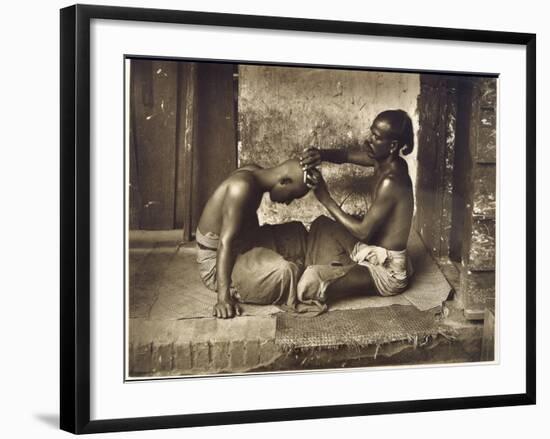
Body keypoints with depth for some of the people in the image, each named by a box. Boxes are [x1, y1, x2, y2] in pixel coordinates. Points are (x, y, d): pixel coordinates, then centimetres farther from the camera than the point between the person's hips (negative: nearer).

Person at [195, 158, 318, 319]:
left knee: (298, 233, 12)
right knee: (283, 272, -29)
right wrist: (223, 298, -36)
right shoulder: (243, 186, -28)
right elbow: (225, 242, -33)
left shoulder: (255, 172, 0)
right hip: (216, 263, -10)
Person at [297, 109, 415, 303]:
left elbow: (363, 232, -22)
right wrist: (320, 154, -12)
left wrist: (326, 199, -16)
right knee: (321, 225, 20)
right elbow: (346, 155, 11)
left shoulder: (391, 181, -27)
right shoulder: (384, 160, -1)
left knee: (310, 283, -21)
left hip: (386, 271, -10)